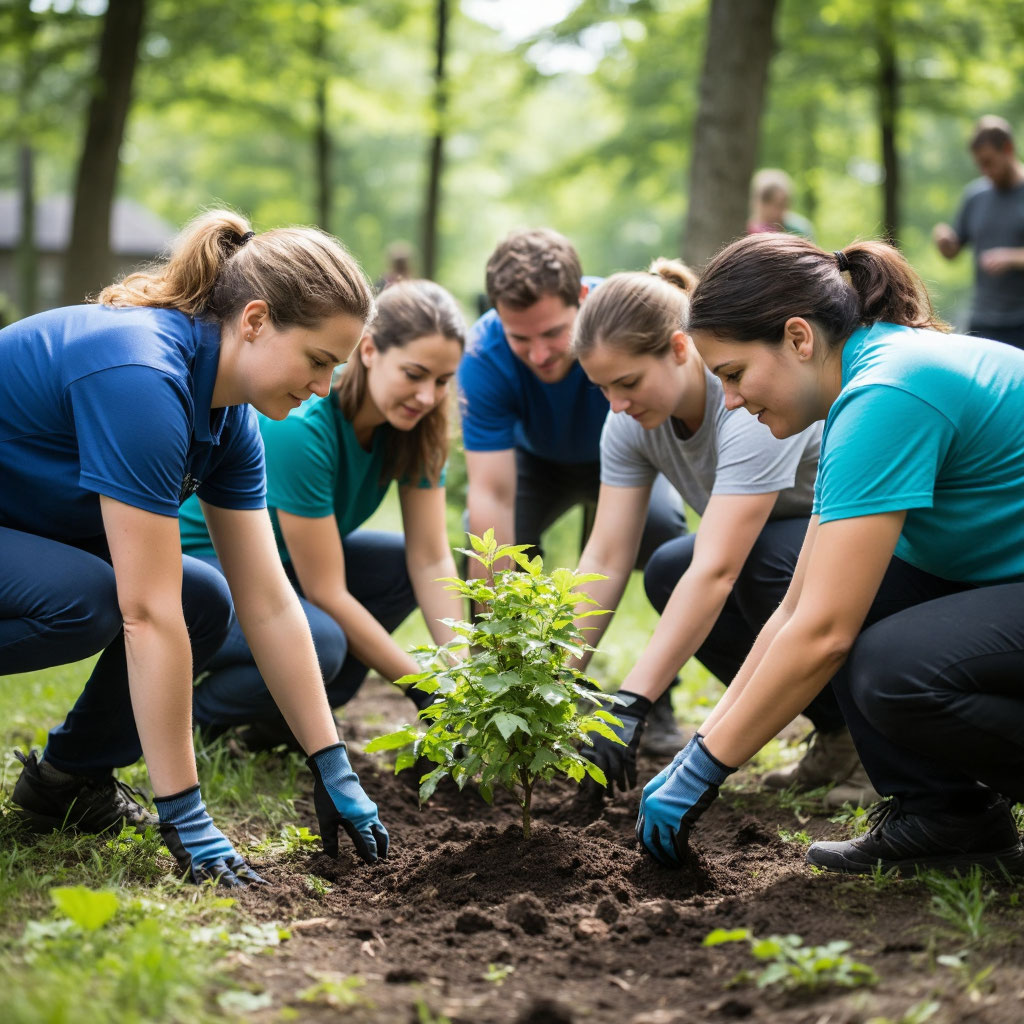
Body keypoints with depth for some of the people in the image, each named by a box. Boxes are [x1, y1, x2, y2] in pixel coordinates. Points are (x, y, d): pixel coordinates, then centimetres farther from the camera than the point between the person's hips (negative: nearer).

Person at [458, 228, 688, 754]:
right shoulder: (485, 356, -32)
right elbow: (491, 493, -35)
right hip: (536, 459, 1)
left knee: (664, 527, -32)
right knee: (486, 535, -28)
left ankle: (657, 701, -10)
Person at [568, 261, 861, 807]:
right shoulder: (632, 419, -12)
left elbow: (716, 572, -42)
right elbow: (605, 560, -13)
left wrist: (631, 705, -46)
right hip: (786, 544, 7)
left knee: (764, 558, -34)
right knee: (667, 573, -17)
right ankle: (838, 726, -2)